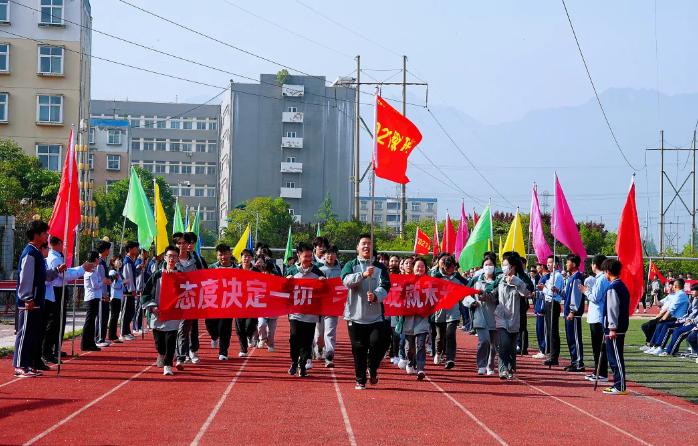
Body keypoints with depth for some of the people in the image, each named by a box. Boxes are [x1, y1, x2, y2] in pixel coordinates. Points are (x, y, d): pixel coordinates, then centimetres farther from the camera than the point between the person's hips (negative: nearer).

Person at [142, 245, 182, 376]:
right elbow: (146, 293, 6)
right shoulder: (157, 276, 4)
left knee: (171, 340, -9)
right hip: (158, 314, 1)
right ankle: (161, 354, 40)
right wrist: (152, 306, -6)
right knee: (159, 342, 9)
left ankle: (167, 365, 1)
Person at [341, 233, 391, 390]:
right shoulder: (351, 265, 6)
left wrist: (375, 296, -27)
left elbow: (385, 287, -6)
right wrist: (363, 274, -31)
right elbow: (346, 280, -15)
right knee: (359, 349, 2)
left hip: (375, 315, 0)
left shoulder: (380, 267, 8)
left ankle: (372, 369, 18)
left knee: (378, 344, -10)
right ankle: (360, 380, 16)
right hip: (356, 315, 0)